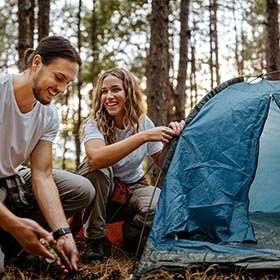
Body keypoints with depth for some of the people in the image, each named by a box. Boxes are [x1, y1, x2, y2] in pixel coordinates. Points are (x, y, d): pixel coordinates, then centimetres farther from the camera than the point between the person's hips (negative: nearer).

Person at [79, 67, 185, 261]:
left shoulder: (143, 122, -6)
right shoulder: (94, 124, -17)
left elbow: (161, 163, -2)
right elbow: (96, 158, -40)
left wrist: (169, 139, -23)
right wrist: (143, 137, -42)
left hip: (133, 190, 2)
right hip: (101, 195, -2)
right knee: (95, 167, -35)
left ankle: (131, 232, 3)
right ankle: (94, 239, -19)